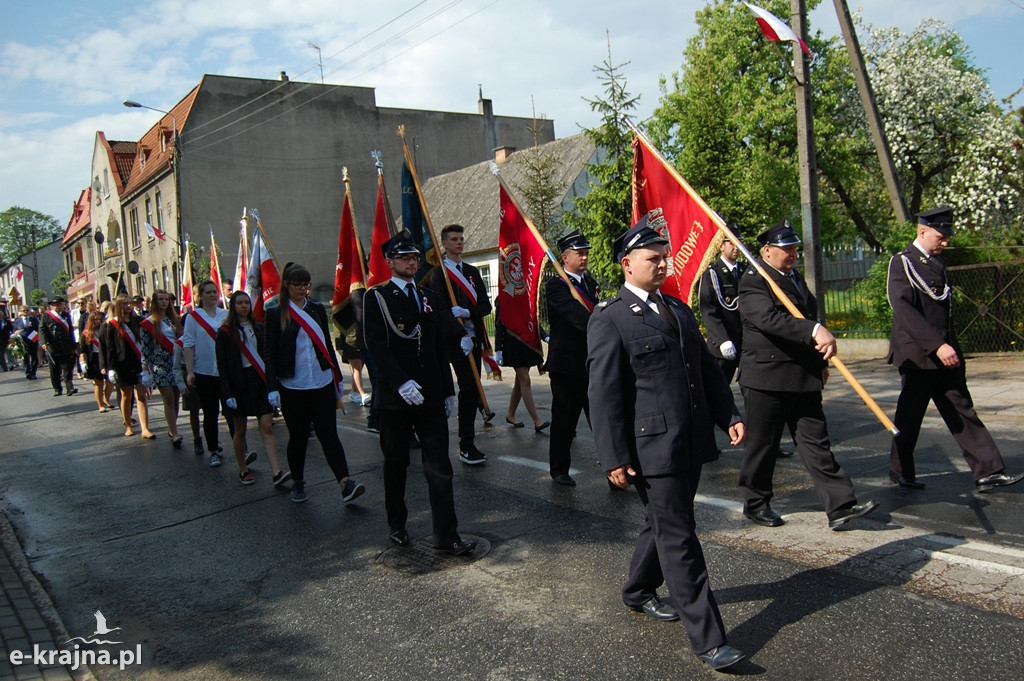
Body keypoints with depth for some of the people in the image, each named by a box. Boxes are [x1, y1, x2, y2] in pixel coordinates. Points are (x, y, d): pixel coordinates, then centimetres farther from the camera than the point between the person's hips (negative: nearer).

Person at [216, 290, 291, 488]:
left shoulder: (259, 328, 9)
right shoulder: (225, 332, 0)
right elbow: (222, 366, -3)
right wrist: (228, 394, -11)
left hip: (261, 382, 2)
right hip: (239, 384, -2)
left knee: (267, 427, -7)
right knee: (240, 430, 9)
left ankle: (276, 473, -15)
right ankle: (243, 470, 25)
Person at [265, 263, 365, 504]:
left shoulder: (317, 309, 9)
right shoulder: (276, 314, -1)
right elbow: (270, 354, -2)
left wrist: (337, 377, 16)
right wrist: (272, 388, -10)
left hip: (322, 383, 2)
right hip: (292, 386, -2)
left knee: (328, 432, -4)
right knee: (298, 435, 9)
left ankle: (346, 484, -10)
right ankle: (297, 483, 26)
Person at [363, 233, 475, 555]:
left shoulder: (429, 298, 15)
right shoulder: (376, 297, -2)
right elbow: (377, 345, -14)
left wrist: (448, 390, 14)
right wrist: (401, 383, -24)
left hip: (430, 396, 4)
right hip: (394, 396, -4)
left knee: (439, 467, 0)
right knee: (396, 465, 11)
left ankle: (447, 536, 3)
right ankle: (397, 525, 29)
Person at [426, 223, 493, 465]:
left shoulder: (472, 271, 16)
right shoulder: (438, 273, -2)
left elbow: (486, 306, 6)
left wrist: (467, 312, -14)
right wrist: (462, 336, -20)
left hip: (474, 337, 6)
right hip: (456, 340, -5)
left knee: (472, 386, 10)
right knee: (469, 387, -10)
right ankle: (466, 447, -5)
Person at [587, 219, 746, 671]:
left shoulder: (679, 309, 15)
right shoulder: (609, 319, -10)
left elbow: (707, 368, 20)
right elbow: (604, 395, -13)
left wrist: (728, 415, 10)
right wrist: (615, 459, -15)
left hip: (692, 442, 8)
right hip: (653, 447, -8)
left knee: (664, 524, 21)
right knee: (679, 539, -2)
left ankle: (639, 591, 43)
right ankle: (707, 639, 6)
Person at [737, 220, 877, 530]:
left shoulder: (796, 278, 18)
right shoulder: (753, 282, -12)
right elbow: (769, 318, -29)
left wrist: (821, 362, 25)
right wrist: (814, 331, -38)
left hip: (804, 378, 8)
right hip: (767, 378, -8)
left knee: (816, 441, 5)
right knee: (762, 444, 4)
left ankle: (841, 505, 5)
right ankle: (756, 503, 20)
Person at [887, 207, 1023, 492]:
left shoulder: (937, 264, 14)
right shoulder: (902, 263, -11)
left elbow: (945, 307, 19)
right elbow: (905, 310, -21)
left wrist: (951, 347, 18)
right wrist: (937, 345, -27)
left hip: (946, 354, 8)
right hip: (918, 355, -8)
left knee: (963, 412, 6)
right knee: (909, 415, 4)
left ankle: (988, 472, 8)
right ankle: (900, 470, 19)